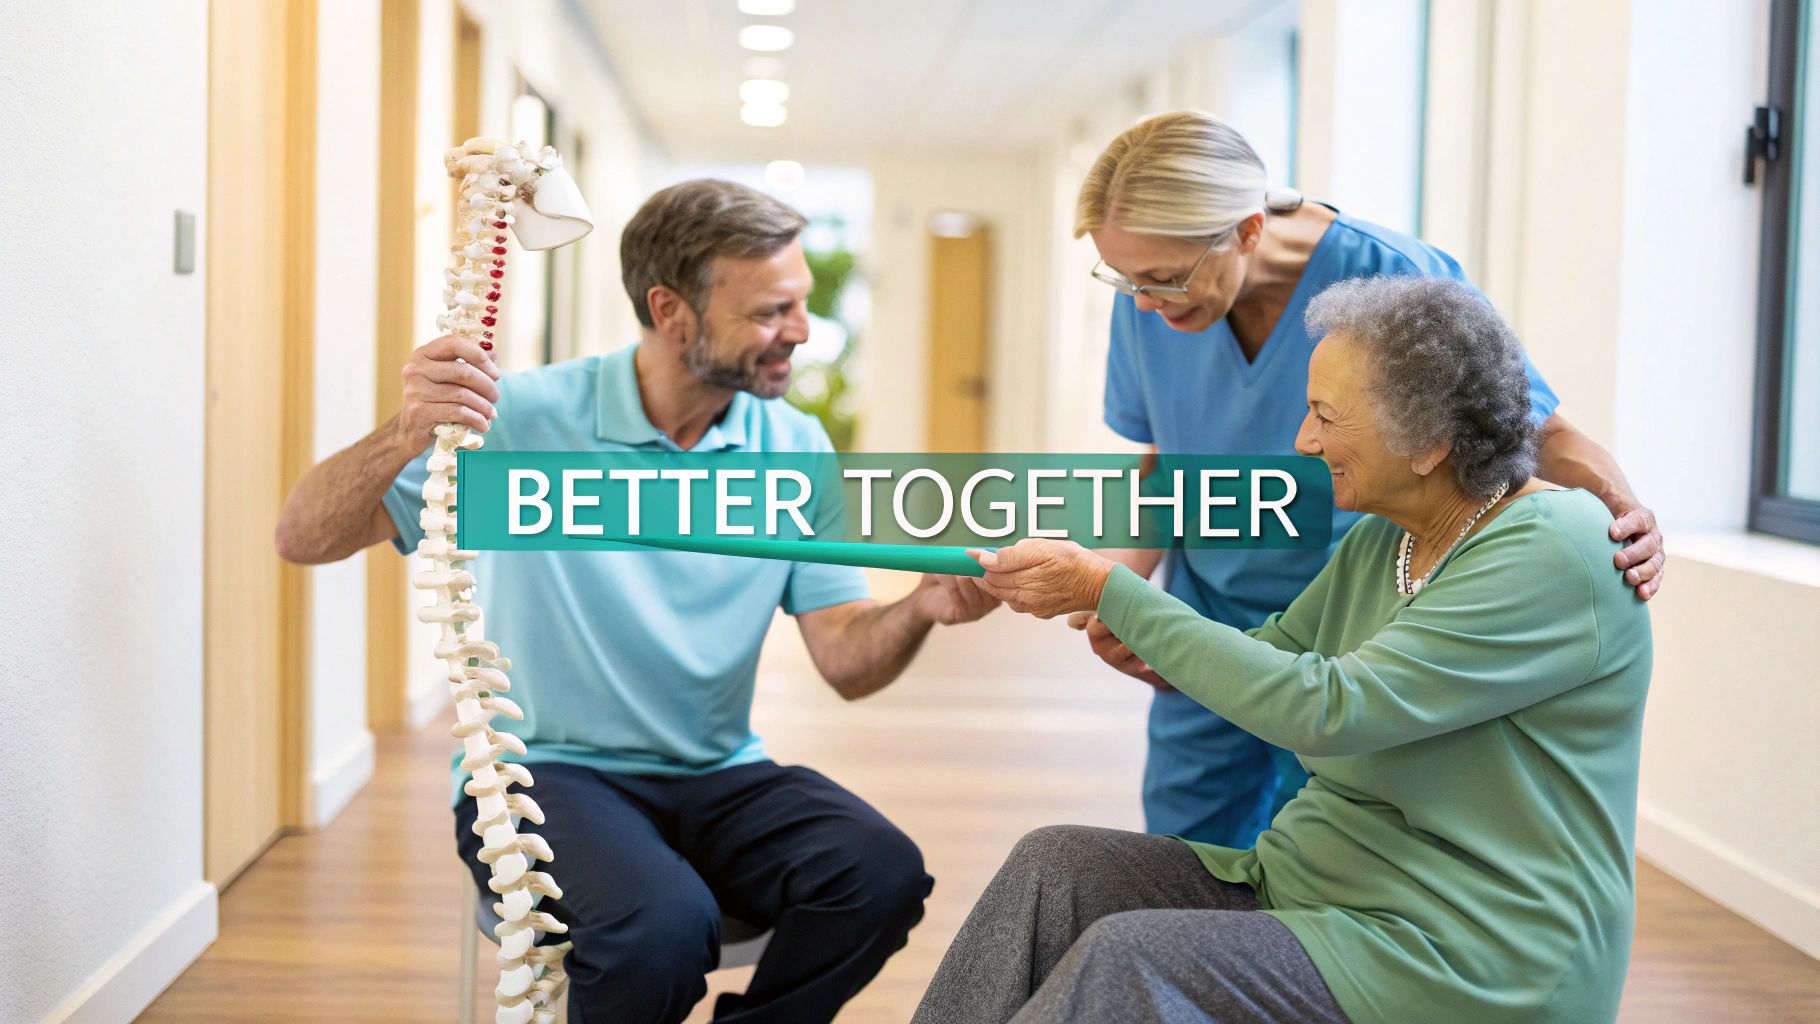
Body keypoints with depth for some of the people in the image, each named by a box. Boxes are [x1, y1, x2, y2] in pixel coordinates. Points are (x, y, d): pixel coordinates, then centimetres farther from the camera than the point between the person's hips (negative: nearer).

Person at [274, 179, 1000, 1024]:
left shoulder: (794, 447, 3)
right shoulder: (529, 418, -9)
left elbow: (847, 661, -1)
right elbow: (305, 539, -11)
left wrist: (922, 607, -24)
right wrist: (409, 433, -32)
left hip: (715, 778, 4)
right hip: (544, 772, -4)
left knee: (882, 873, -24)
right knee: (662, 923, -34)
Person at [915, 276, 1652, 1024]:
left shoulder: (1556, 555, -19)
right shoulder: (1381, 540, 8)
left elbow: (1325, 709, -26)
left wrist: (1107, 589, -20)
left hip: (1468, 959, -9)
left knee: (1125, 960, -23)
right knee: (1053, 865, -6)